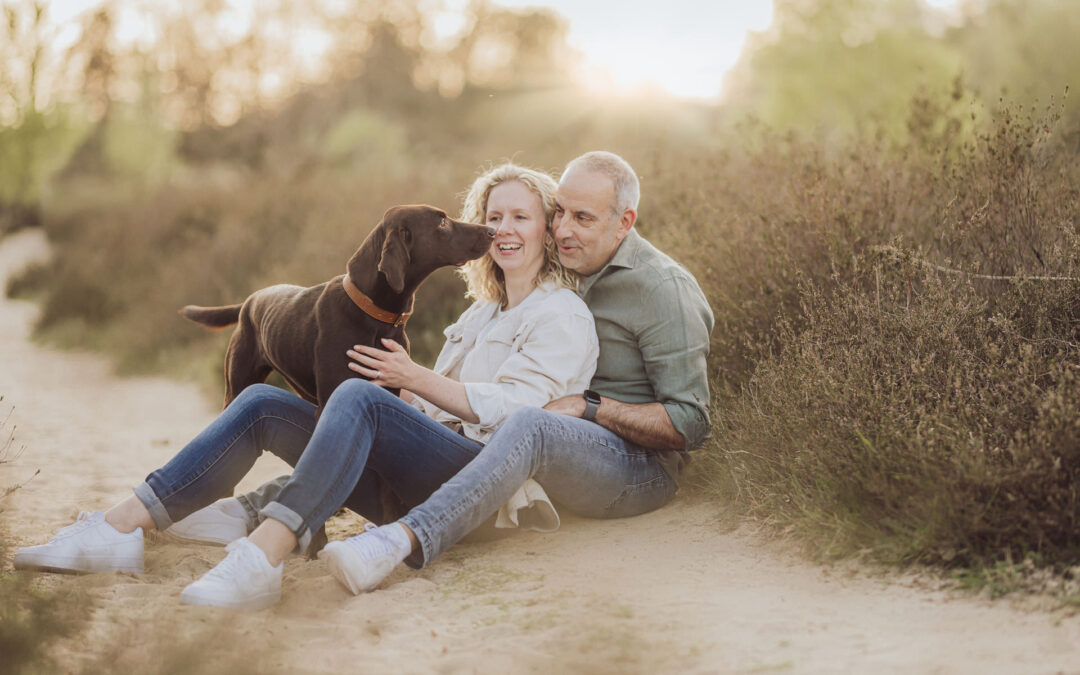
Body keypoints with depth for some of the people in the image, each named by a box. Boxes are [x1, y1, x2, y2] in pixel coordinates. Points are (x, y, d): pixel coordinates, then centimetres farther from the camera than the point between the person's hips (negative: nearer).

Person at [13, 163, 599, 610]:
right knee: (262, 404, -8)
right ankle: (120, 529, -19)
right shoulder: (481, 313, 32)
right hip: (412, 479, 8)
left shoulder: (563, 315, 7)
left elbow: (510, 407, -8)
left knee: (358, 395, -35)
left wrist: (416, 379, -6)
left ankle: (263, 558, -49)